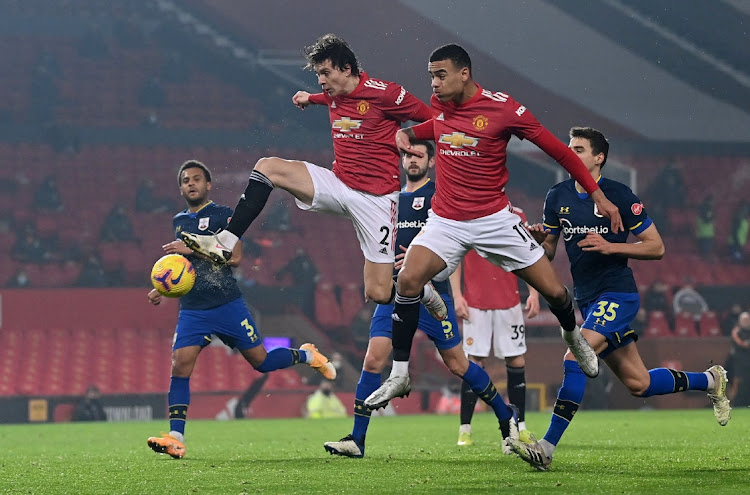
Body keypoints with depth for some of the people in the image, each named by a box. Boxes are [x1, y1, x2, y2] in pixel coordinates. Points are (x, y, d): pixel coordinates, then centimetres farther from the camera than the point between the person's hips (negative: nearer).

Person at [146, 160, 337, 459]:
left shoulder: (223, 215, -3)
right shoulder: (179, 221, 16)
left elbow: (235, 257, -15)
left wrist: (193, 249, -21)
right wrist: (164, 290, 22)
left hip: (227, 305, -4)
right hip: (192, 309, 4)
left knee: (261, 361, 2)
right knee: (180, 365, -14)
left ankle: (306, 355, 33)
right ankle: (176, 437, -18)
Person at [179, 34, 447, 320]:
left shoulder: (384, 93, -15)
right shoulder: (333, 95, 6)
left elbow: (432, 118, -7)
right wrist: (311, 99, 26)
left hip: (376, 197, -7)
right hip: (338, 185, 7)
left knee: (379, 293, -8)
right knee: (267, 167, -9)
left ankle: (426, 294, 26)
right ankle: (225, 242, -13)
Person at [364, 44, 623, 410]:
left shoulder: (502, 108, -13)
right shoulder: (438, 104, 1)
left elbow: (556, 148, -6)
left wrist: (598, 195, -6)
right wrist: (407, 132, 8)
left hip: (494, 219, -2)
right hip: (445, 220, 3)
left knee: (554, 291, 0)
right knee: (408, 280, -22)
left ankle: (573, 335, 37)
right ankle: (399, 376, -12)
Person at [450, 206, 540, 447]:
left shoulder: (516, 216, 6)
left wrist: (534, 293, 1)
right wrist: (457, 295, -5)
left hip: (509, 301, 2)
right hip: (475, 301, -2)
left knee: (517, 360, 1)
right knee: (475, 361, -6)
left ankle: (520, 427, 10)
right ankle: (465, 430, 0)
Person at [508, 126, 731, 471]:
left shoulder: (619, 195, -9)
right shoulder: (557, 197, 6)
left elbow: (657, 248, -6)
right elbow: (547, 254, 12)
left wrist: (610, 247, -19)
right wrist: (539, 239, -11)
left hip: (617, 294, -6)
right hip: (587, 299, 7)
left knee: (575, 358, -24)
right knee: (638, 384, 11)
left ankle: (547, 446, -23)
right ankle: (710, 380, 35)